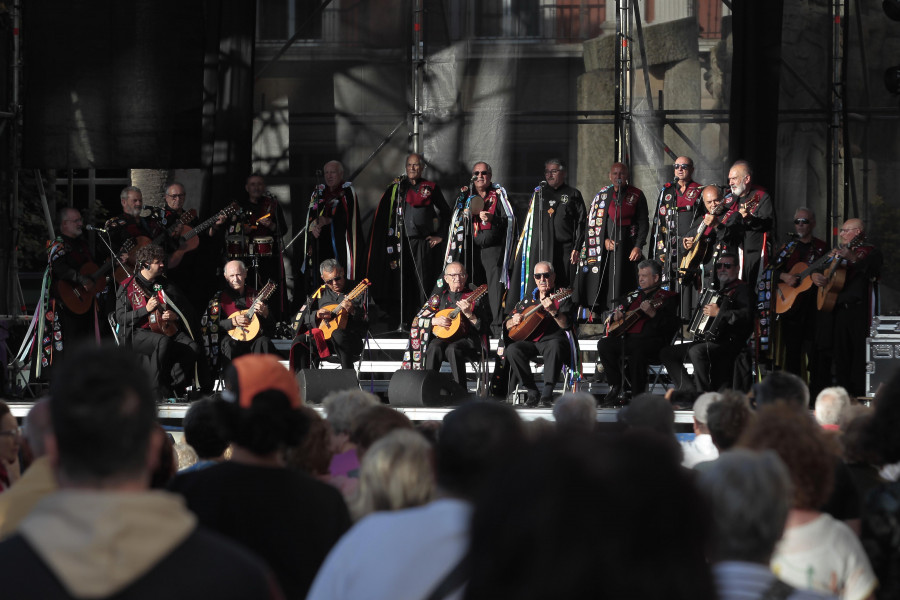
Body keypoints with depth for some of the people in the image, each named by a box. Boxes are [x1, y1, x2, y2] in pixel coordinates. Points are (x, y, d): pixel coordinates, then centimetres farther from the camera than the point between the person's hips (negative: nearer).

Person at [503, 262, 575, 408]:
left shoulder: (561, 298, 7)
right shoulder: (528, 300, 20)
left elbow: (566, 325, -8)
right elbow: (507, 325, 23)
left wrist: (553, 311, -24)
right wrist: (513, 322, -1)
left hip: (551, 340, -4)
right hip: (530, 341, 4)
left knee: (555, 346, -39)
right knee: (512, 349, -28)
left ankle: (547, 394, -39)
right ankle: (532, 392, -21)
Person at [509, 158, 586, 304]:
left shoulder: (573, 195, 9)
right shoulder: (538, 193, 17)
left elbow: (581, 222, 3)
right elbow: (529, 222, 17)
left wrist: (577, 248, -7)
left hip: (564, 250, -2)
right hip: (539, 251, 2)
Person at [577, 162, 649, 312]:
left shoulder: (637, 196, 4)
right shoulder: (602, 195, 11)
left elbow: (643, 223, 1)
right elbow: (593, 220, 7)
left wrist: (638, 246, -9)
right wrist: (605, 240, -6)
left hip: (626, 247, -2)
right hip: (603, 247, 2)